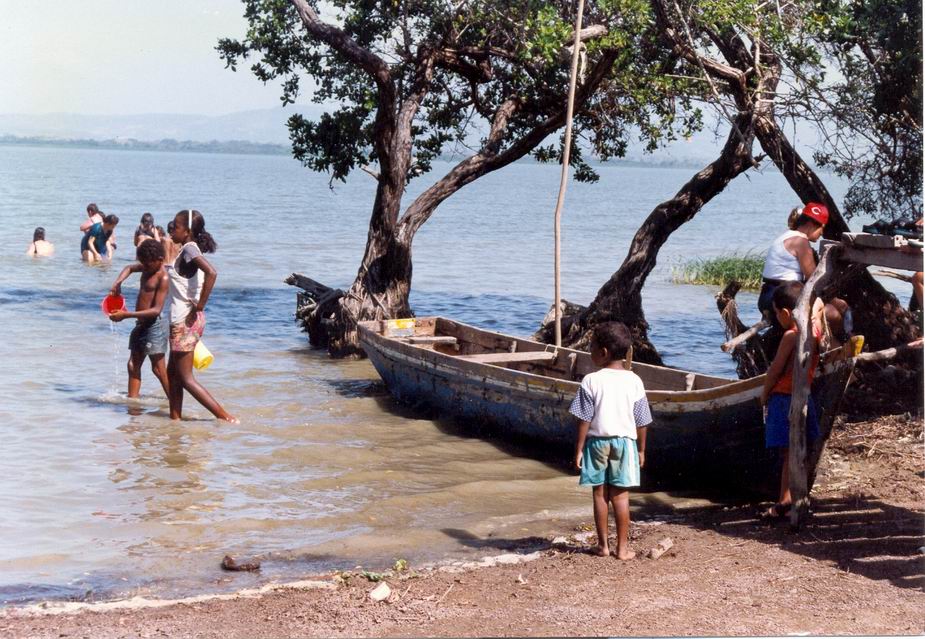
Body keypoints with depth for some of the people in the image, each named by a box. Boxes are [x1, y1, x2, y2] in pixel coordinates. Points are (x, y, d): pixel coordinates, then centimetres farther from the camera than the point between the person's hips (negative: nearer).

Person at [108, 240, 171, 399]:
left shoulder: (163, 278, -18)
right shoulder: (148, 268, 7)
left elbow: (156, 310, -25)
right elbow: (129, 268, 29)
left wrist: (127, 314, -28)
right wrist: (118, 283, 8)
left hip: (154, 326, -9)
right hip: (140, 325, 9)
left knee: (158, 369, -8)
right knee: (133, 365, 11)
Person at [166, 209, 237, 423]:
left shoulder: (189, 249, -16)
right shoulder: (188, 250, 12)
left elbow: (211, 273, -32)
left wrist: (199, 307, -26)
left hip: (185, 320, -10)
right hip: (183, 319, 10)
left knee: (186, 378, -4)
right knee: (172, 373, 17)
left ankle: (225, 416, -6)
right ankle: (175, 417, 24)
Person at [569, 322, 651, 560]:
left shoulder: (591, 381, -11)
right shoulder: (634, 381, -3)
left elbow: (584, 420, -10)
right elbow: (641, 422, 1)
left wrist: (579, 449, -2)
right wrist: (641, 450, 12)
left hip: (597, 441, -1)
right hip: (625, 441, 1)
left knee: (599, 494, 9)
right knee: (620, 495, 6)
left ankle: (603, 545, 15)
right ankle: (622, 547, 9)